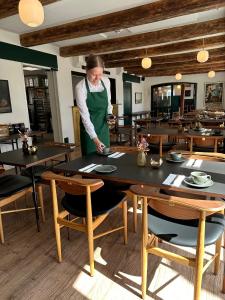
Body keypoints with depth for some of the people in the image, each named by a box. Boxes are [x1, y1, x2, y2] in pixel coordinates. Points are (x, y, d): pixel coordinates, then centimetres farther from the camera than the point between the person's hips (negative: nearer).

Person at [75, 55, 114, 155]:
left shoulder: (106, 81, -4)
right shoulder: (80, 87, -19)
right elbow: (85, 116, -21)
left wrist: (109, 114, -7)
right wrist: (95, 138, -27)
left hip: (103, 126, 4)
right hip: (89, 127, -4)